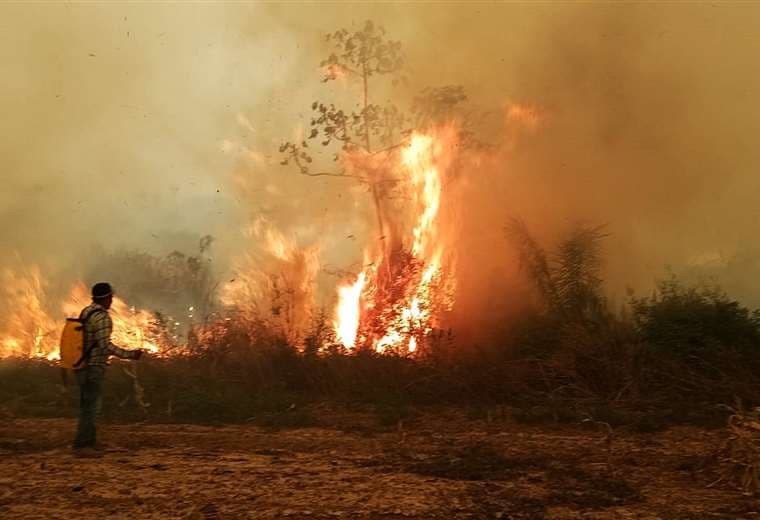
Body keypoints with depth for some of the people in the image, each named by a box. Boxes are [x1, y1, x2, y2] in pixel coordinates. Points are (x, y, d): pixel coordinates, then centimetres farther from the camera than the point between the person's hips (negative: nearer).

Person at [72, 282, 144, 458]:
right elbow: (105, 345, -22)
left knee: (87, 407, 15)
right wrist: (129, 354, -17)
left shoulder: (86, 311, 11)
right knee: (90, 407, -5)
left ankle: (88, 443, 21)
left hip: (83, 366, 9)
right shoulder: (102, 317, -17)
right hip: (93, 368, -9)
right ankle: (82, 446, -3)